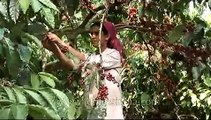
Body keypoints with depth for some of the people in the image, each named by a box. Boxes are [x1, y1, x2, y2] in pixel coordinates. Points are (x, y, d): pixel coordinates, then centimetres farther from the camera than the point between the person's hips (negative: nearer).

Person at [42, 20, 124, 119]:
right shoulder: (91, 58, 13)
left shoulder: (114, 54, -2)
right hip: (93, 110, 5)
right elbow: (71, 65, -6)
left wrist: (64, 45, -22)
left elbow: (89, 61, -19)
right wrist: (54, 49, -23)